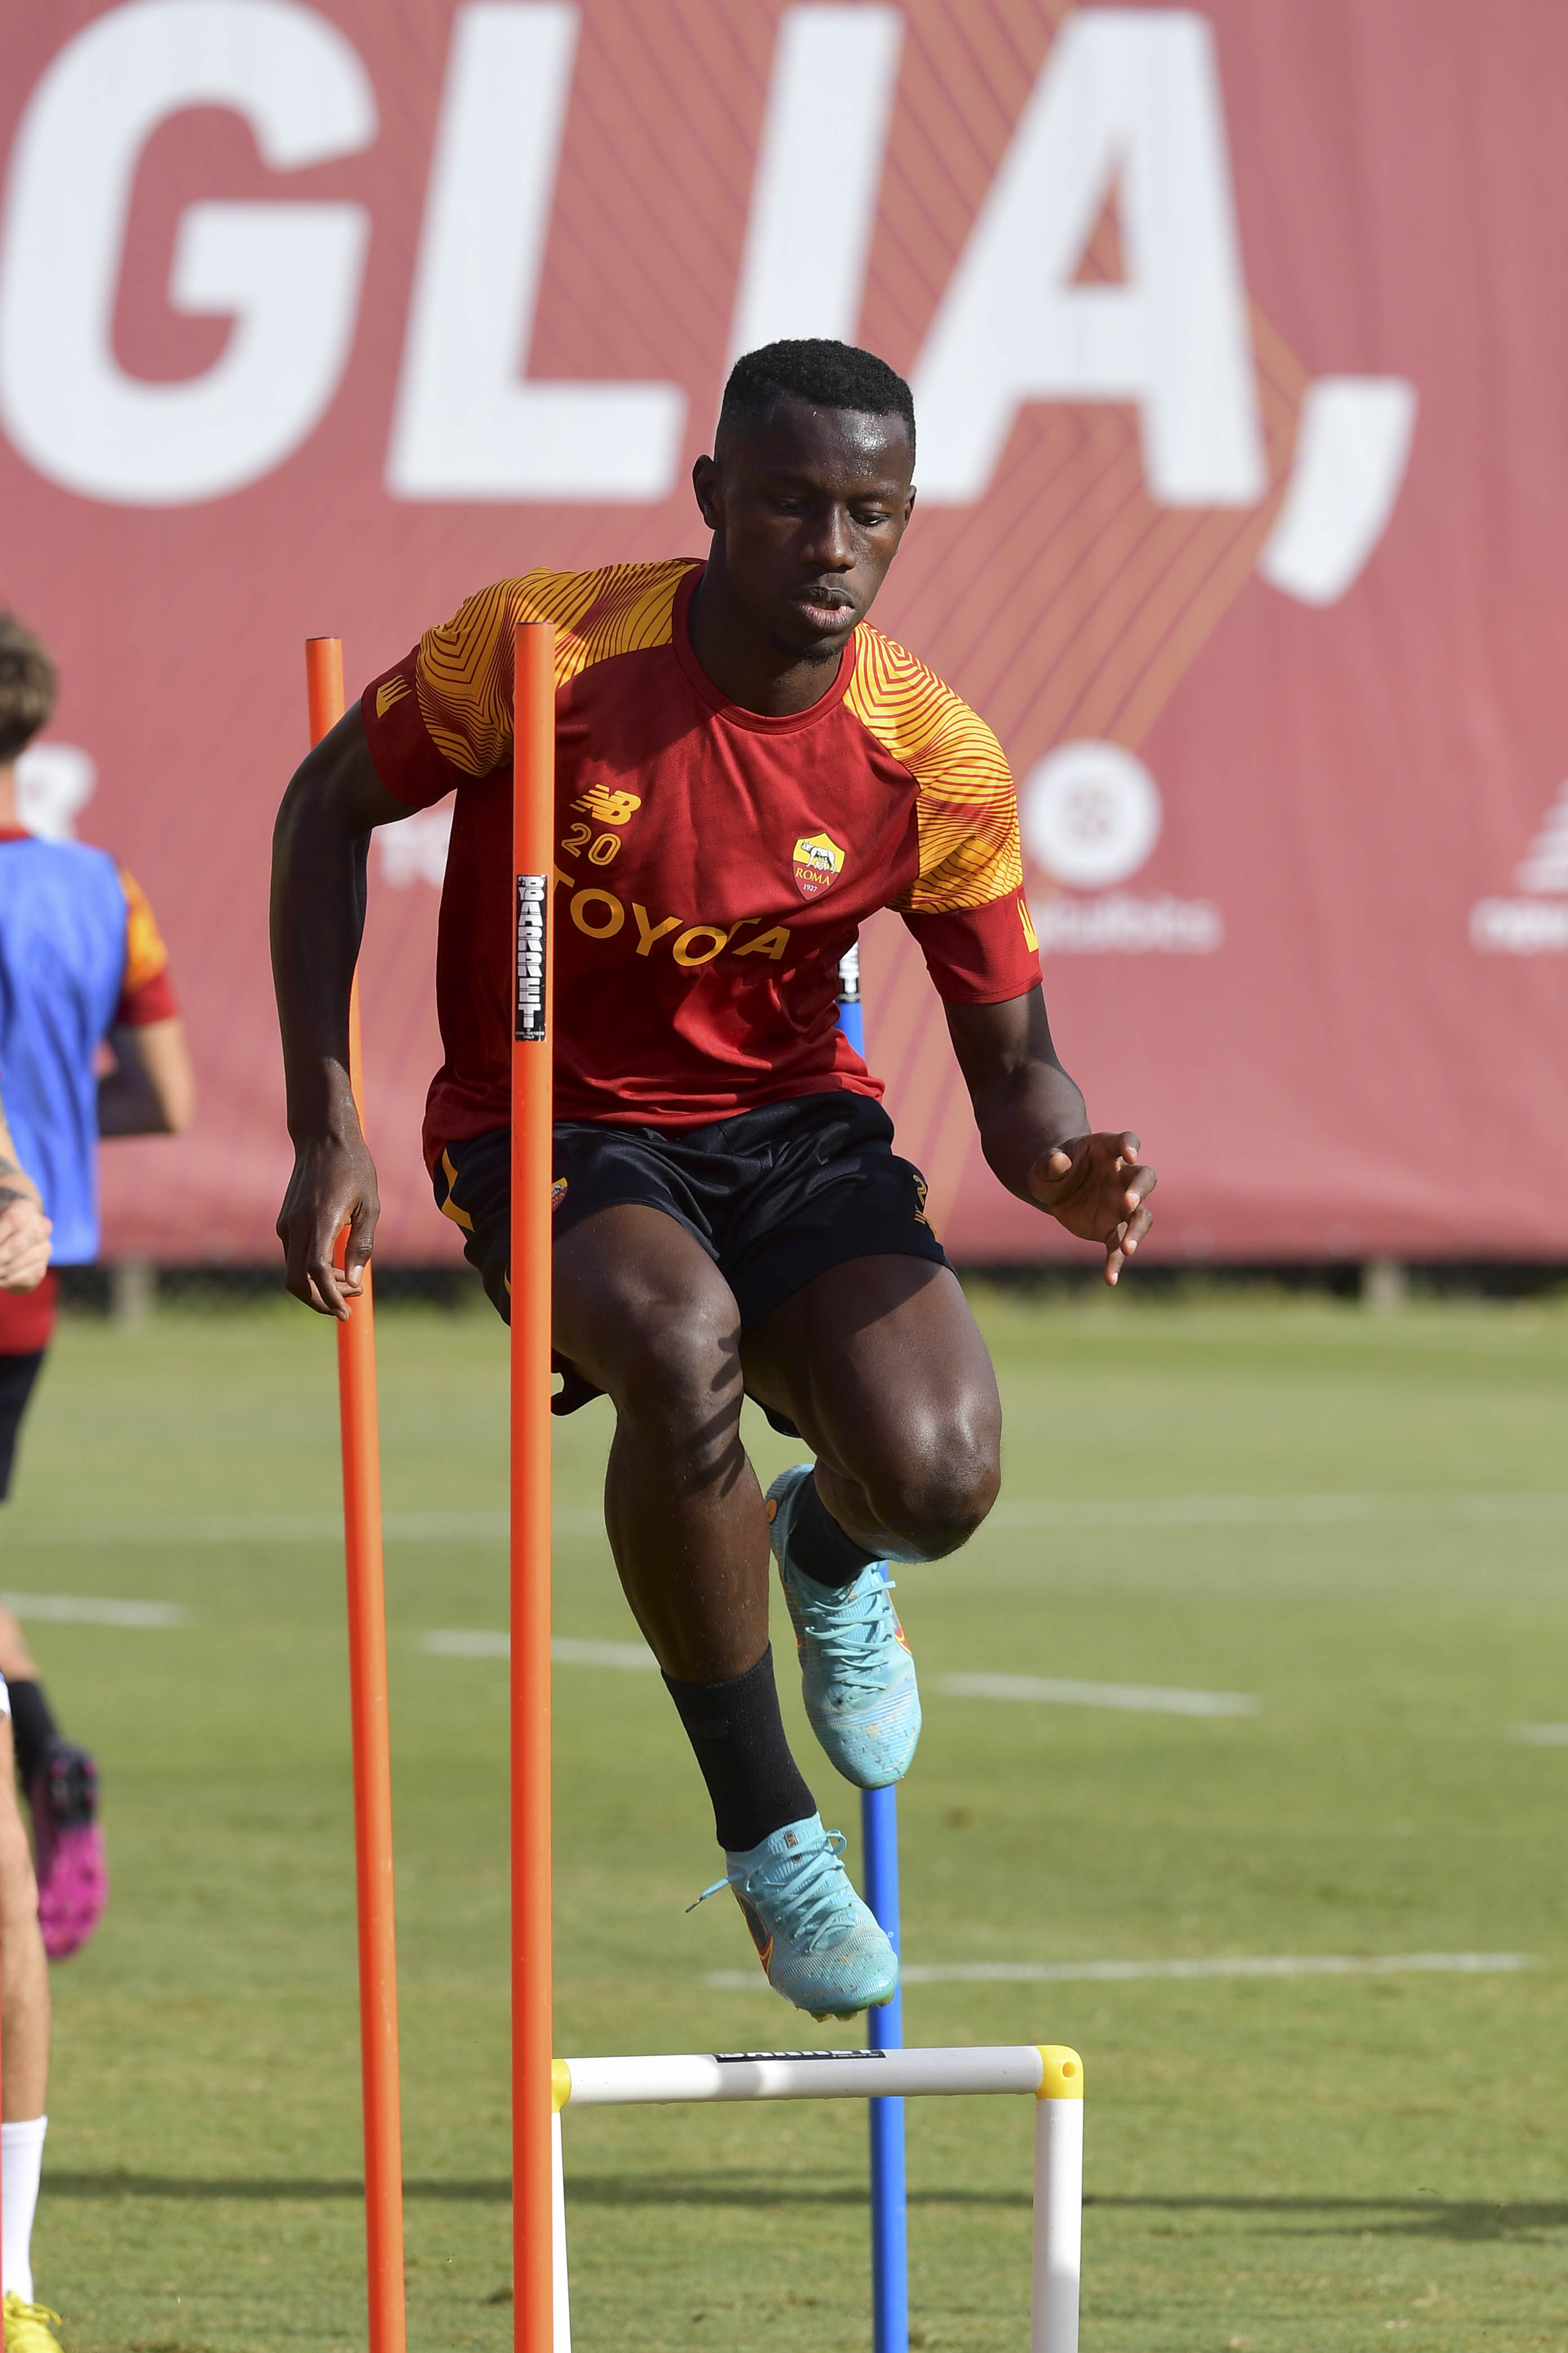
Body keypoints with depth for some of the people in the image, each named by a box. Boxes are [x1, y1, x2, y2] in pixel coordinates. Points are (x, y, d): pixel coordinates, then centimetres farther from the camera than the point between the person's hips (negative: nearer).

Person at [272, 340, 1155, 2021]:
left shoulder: (937, 763, -11)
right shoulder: (543, 650, -17)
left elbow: (1011, 1066, -2)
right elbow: (329, 806, -2)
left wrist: (1063, 1167, -28)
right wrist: (326, 1125, -8)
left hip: (795, 1125, 2)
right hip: (551, 1133, -2)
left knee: (938, 1475, -26)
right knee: (684, 1349, -37)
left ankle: (825, 1552, 18)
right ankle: (765, 1834, -18)